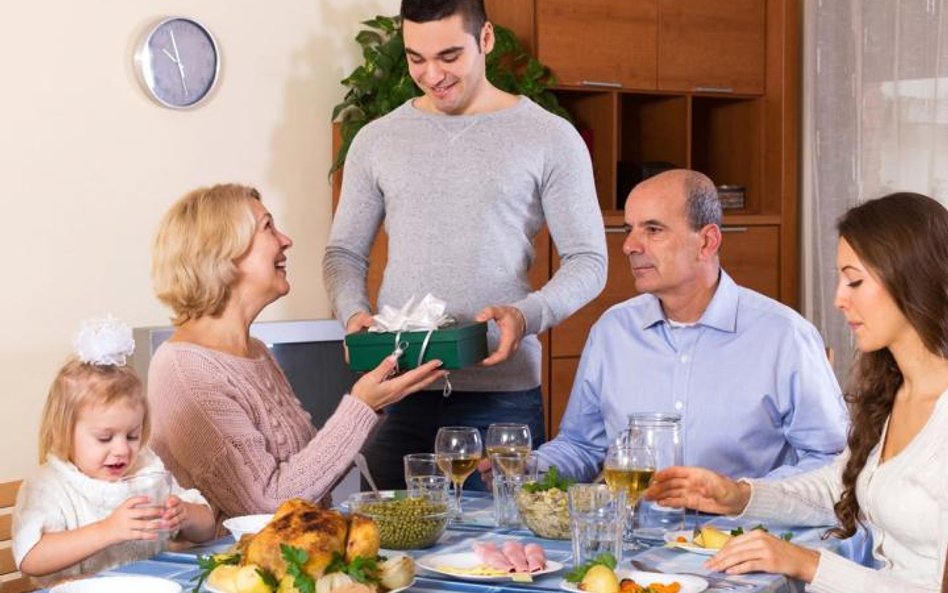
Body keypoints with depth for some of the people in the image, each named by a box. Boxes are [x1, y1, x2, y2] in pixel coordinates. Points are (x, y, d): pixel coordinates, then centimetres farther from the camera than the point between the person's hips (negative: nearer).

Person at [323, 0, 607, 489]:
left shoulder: (549, 137, 0)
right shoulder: (376, 141, 9)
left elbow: (587, 260, 0)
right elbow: (344, 252, 15)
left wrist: (527, 315, -18)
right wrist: (353, 313, -6)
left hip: (503, 395, -2)